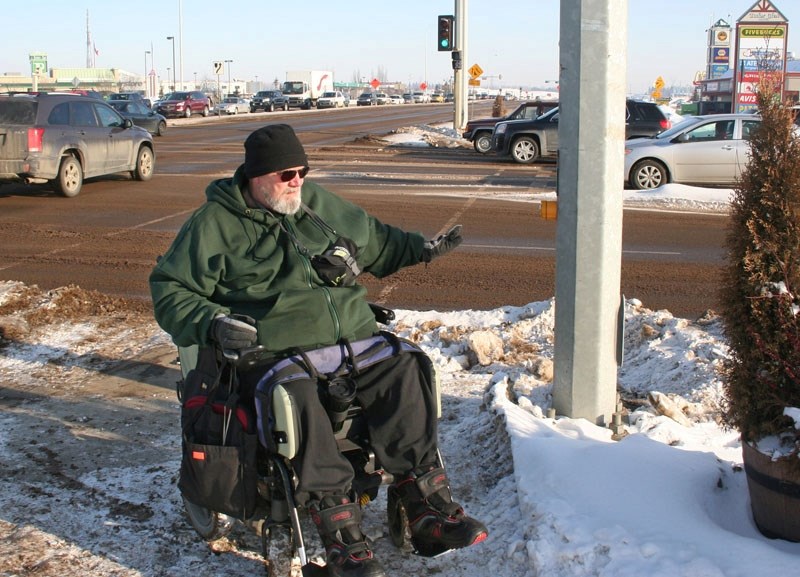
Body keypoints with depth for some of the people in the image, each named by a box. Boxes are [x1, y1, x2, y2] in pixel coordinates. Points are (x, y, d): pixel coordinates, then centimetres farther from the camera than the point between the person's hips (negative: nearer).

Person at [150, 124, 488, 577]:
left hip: (353, 336, 5)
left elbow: (376, 242, 36)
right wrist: (212, 322, -14)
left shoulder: (320, 204, 21)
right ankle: (340, 531, -35)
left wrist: (421, 248, 20)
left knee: (401, 370, -22)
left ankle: (429, 507, -20)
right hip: (274, 351, -5)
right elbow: (170, 290, 4)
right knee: (297, 396, -37)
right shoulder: (215, 224, 5)